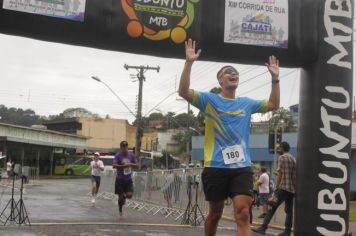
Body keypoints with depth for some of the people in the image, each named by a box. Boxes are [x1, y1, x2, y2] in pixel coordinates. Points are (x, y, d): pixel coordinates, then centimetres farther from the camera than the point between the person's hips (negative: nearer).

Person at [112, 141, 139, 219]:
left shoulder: (131, 155, 2)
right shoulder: (118, 155, -8)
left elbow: (137, 165, 4)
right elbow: (114, 165, -20)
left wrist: (130, 164, -15)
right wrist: (123, 166, -29)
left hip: (129, 180, 2)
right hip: (120, 180, -2)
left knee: (129, 195, -12)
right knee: (121, 196, 3)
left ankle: (124, 196, 25)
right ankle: (120, 211, 25)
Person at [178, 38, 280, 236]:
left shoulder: (247, 103, 14)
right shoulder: (209, 100, 1)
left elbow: (273, 105, 19)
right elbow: (183, 92, -11)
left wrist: (275, 78, 9)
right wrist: (189, 63, -21)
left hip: (242, 167, 2)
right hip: (215, 167, -2)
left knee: (243, 213, -11)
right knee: (215, 213, 12)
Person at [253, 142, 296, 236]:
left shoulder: (282, 157, -4)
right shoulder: (293, 159, 20)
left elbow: (280, 174, -10)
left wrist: (276, 188, -9)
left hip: (283, 187, -8)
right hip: (292, 189, 8)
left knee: (272, 207, -10)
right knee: (289, 210, 9)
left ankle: (263, 227, -16)